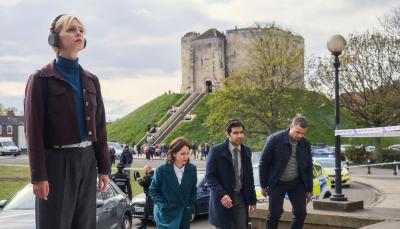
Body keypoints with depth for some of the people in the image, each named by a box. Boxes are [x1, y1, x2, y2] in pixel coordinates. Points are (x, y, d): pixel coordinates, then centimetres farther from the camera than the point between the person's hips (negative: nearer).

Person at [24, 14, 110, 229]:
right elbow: (33, 130, -10)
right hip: (56, 162, -5)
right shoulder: (41, 79, -6)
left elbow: (99, 126, 12)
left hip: (87, 161, 6)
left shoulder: (91, 80, 11)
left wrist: (103, 167, 7)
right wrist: (38, 175, -15)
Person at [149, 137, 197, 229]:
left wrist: (190, 206, 1)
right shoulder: (162, 170, -9)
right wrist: (162, 205, -10)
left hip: (185, 214, 4)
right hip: (166, 214, -3)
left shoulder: (192, 169, -1)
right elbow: (153, 190, 0)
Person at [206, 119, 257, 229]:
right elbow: (210, 176, -10)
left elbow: (249, 177, 13)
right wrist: (221, 195, -22)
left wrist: (252, 199, 12)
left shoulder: (247, 151, 7)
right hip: (223, 199, -4)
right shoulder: (216, 151, -8)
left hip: (241, 198, 4)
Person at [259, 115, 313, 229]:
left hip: (297, 183, 4)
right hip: (277, 183, -3)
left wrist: (309, 189, 9)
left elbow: (309, 167, 9)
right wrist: (263, 185, -5)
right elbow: (264, 163, -8)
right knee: (274, 214, 0)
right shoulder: (275, 139, -15)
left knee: (301, 213, -2)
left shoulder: (305, 143, -2)